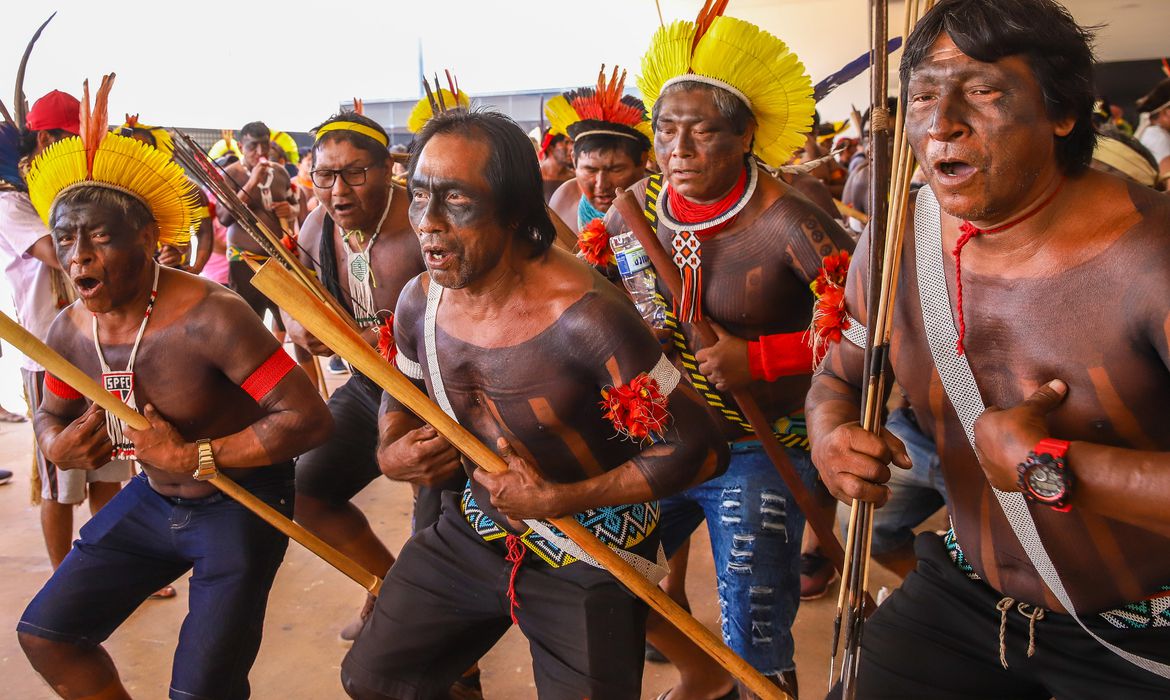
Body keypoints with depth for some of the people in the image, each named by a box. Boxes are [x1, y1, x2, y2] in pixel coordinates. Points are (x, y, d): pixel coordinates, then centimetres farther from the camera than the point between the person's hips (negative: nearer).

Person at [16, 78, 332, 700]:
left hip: (241, 504, -7)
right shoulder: (69, 332, -5)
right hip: (153, 500, 7)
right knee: (43, 633, 11)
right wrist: (57, 446, -10)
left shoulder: (208, 317, -29)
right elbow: (51, 414, 15)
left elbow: (309, 419, -32)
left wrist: (194, 456, -29)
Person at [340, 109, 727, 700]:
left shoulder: (583, 316, -29)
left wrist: (558, 501, -24)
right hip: (477, 531, 6)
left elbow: (698, 449, -24)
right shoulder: (419, 302, -8)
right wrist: (389, 454, -8)